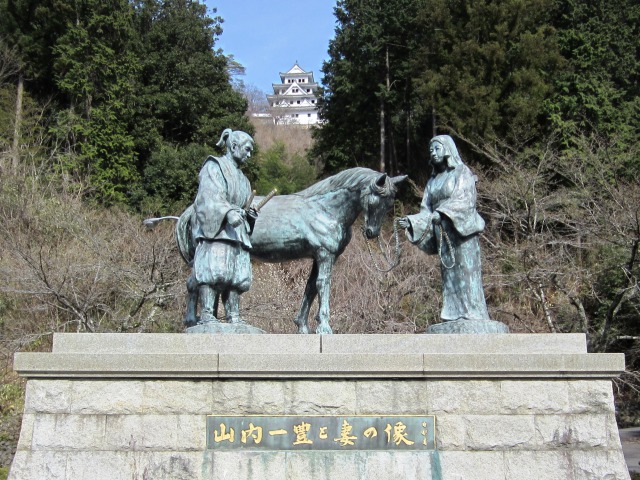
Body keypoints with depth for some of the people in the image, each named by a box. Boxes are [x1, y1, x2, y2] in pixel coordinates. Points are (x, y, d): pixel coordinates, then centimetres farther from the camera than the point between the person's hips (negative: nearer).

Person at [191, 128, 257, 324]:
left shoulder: (240, 176, 27)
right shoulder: (214, 167, 1)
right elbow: (210, 197, -14)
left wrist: (249, 214, 9)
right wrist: (228, 212, -30)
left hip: (236, 232, 8)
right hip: (215, 228, -8)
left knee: (237, 275, 2)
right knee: (214, 269, -18)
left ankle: (233, 317, 3)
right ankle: (206, 314, -21)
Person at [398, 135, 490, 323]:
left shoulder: (462, 173, 1)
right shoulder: (433, 181, 18)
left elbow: (464, 199, -16)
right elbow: (426, 210, 10)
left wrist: (443, 212, -31)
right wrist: (411, 222, -8)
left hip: (462, 231, -6)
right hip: (442, 235, 6)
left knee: (466, 274, -10)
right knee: (449, 277, 1)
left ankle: (475, 319, -11)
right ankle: (454, 318, 0)